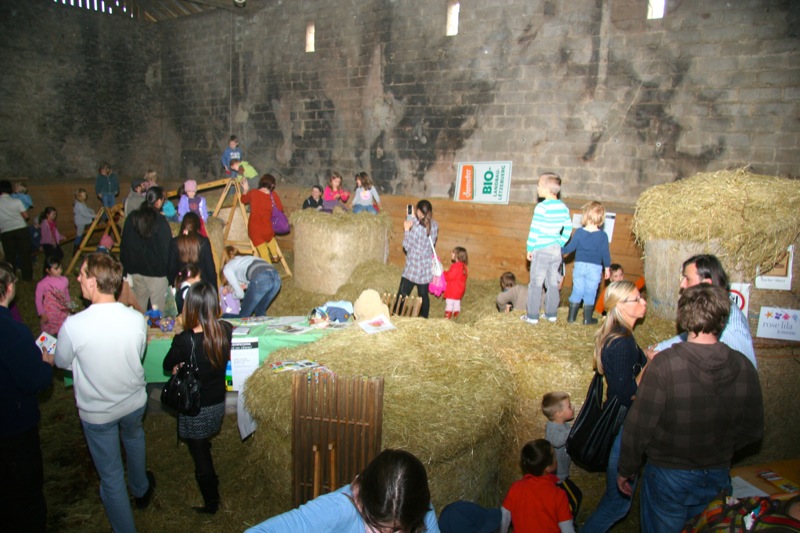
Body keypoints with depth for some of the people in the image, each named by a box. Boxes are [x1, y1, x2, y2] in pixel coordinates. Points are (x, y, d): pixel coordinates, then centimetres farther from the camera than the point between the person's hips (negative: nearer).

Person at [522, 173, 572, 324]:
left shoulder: (541, 207, -16)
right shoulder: (563, 207, 5)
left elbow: (534, 230, -14)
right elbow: (568, 229, 10)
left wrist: (529, 249, -5)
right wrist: (560, 244, 17)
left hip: (541, 250, -6)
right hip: (556, 250, 6)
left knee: (536, 284, 2)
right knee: (553, 283, 14)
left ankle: (532, 316, 7)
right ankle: (551, 314, 22)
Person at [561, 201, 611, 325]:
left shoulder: (579, 232, -8)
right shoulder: (603, 236, -8)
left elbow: (570, 248, -2)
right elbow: (605, 254, -3)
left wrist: (560, 251, 15)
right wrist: (607, 268, 9)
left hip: (579, 265, 1)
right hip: (595, 268, -1)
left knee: (577, 291, 11)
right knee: (590, 293, 8)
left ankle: (571, 316, 16)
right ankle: (587, 319, 16)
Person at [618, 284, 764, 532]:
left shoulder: (664, 364, -25)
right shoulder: (744, 367, -11)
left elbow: (638, 426, -20)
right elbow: (753, 430, 1)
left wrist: (626, 470, -4)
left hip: (668, 476, -4)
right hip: (718, 478, 4)